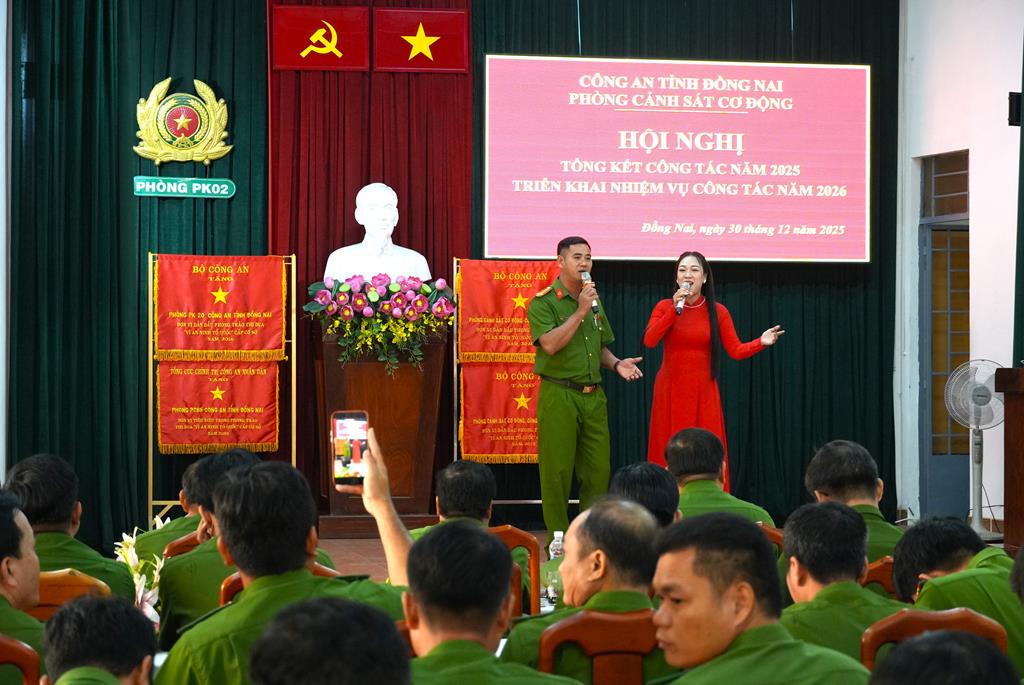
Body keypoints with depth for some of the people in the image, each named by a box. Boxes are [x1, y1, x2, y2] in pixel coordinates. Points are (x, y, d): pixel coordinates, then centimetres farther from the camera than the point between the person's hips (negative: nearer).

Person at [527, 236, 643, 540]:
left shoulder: (594, 300, 16)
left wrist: (617, 364, 3)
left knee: (598, 471, 4)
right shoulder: (543, 303, -4)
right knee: (558, 473, -2)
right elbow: (550, 344, -19)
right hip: (558, 396, -6)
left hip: (593, 396, 6)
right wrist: (580, 312, -17)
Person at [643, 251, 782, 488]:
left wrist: (761, 343, -19)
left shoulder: (718, 311, 2)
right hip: (671, 391, 0)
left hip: (703, 392, 0)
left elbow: (736, 351, -1)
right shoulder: (664, 307, 2)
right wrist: (675, 309, -18)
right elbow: (649, 341, -14)